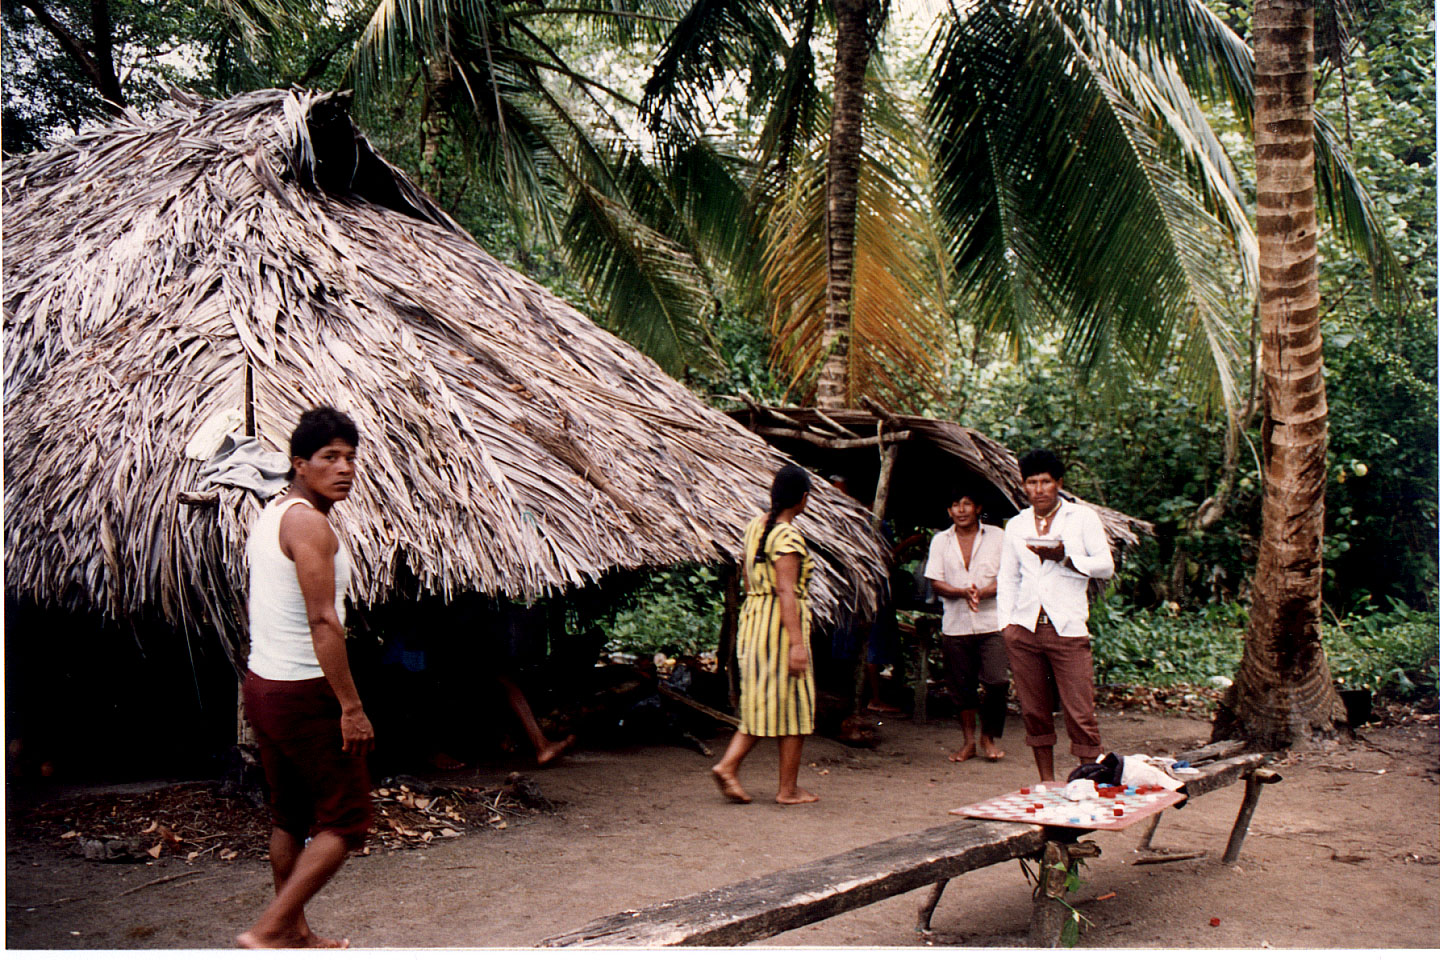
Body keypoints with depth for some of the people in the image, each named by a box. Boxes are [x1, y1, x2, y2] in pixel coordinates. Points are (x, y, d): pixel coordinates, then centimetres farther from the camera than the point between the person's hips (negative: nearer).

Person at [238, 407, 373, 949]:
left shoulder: (270, 514, 13)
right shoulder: (309, 522, -18)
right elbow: (323, 621, -23)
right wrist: (351, 707, -21)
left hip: (260, 684, 10)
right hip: (304, 692, -10)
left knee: (290, 816, 19)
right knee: (346, 821, 0)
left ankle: (294, 932, 30)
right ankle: (266, 932, 0)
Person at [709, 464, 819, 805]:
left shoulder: (754, 527, 10)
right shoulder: (788, 536, -16)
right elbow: (785, 591, -22)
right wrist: (797, 642, -24)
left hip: (752, 616, 8)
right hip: (782, 623, -8)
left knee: (762, 703, 15)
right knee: (793, 705, 3)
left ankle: (727, 765, 5)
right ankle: (788, 789, 11)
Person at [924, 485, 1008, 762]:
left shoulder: (997, 536, 4)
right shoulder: (940, 541, 9)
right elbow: (936, 582, 2)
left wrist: (981, 592, -19)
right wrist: (963, 592, -17)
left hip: (992, 624, -2)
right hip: (955, 625, 2)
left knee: (997, 681, -11)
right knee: (962, 685, 6)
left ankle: (988, 737, 9)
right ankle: (968, 741, 20)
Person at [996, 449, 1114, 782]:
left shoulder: (1083, 517, 6)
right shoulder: (1016, 525, 15)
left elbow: (1106, 566, 0)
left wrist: (1065, 558, -14)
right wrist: (1006, 624, 7)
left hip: (1067, 628, -3)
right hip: (1024, 628, 3)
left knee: (1081, 714, -8)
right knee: (1034, 711, 5)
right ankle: (1047, 785, 15)